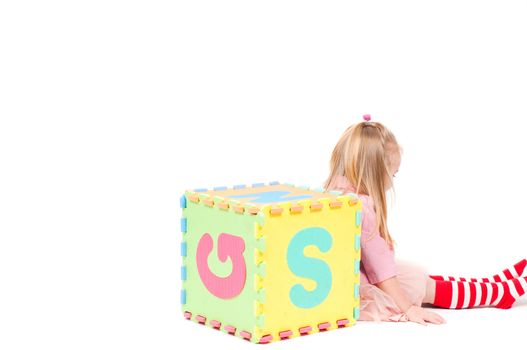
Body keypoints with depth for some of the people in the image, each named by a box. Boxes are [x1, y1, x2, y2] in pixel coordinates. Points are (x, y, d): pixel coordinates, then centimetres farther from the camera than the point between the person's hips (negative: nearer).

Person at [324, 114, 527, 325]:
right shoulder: (361, 208, -26)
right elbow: (381, 270, -23)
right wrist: (408, 309, -16)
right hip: (362, 296, -10)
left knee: (420, 277, 15)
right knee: (426, 287, 4)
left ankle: (495, 284, 23)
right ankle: (502, 292, 16)